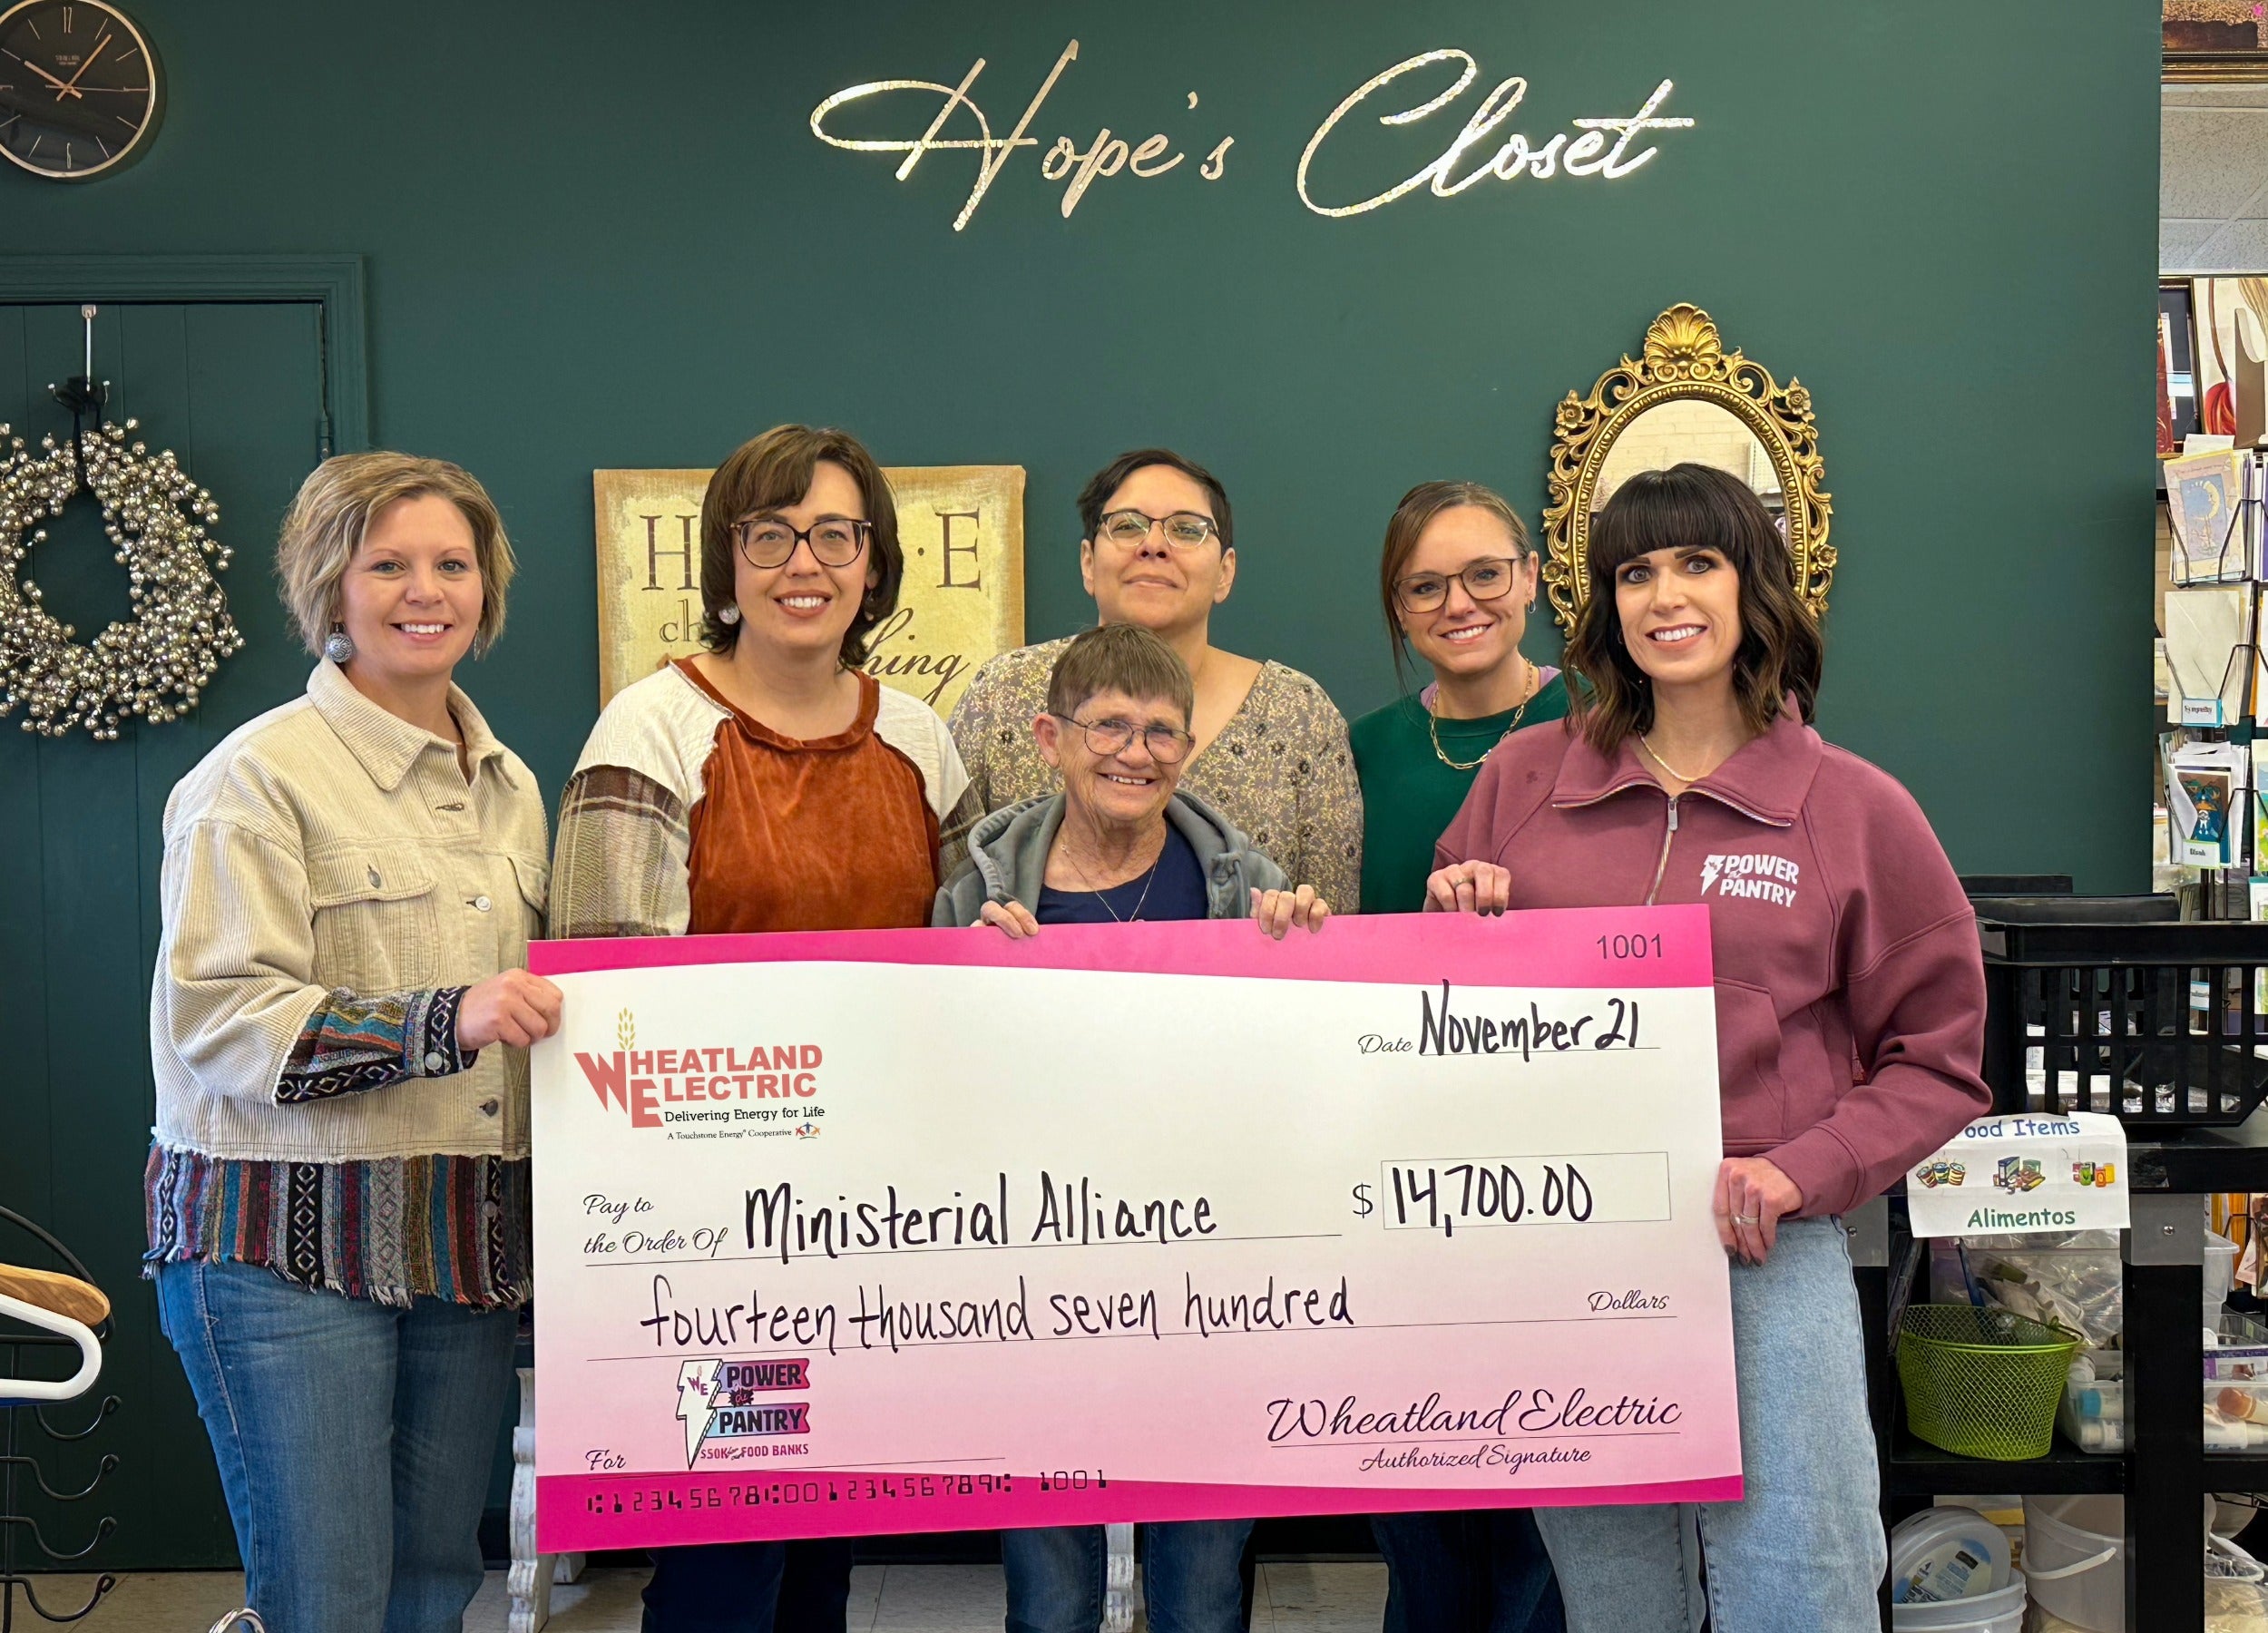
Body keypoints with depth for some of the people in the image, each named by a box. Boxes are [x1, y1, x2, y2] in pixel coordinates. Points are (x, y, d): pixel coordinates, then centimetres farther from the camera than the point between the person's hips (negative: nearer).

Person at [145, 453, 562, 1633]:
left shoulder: (506, 784, 14)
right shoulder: (260, 776, -7)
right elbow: (213, 1019, -15)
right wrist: (440, 1023, -24)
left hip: (465, 1245, 6)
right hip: (290, 1252, -6)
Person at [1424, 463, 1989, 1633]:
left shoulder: (1856, 809, 0)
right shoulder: (1525, 778, 5)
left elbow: (1938, 1061, 1)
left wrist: (1798, 1173, -12)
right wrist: (1456, 927, -6)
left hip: (1764, 1255, -2)